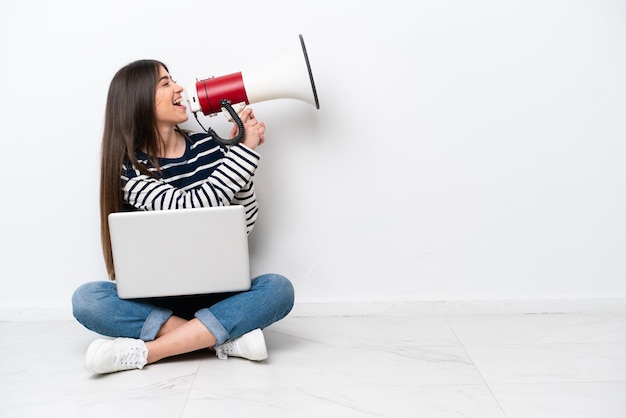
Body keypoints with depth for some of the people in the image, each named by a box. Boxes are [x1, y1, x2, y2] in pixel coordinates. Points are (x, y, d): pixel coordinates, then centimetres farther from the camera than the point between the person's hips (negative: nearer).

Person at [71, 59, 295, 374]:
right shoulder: (129, 167, -8)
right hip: (155, 297, -1)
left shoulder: (208, 146, 1)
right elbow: (190, 208, -24)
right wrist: (245, 150, -20)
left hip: (216, 292, 2)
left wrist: (242, 150, -10)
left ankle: (144, 352, -27)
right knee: (86, 300, -27)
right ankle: (227, 339, -27)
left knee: (278, 288, -26)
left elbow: (244, 225, 0)